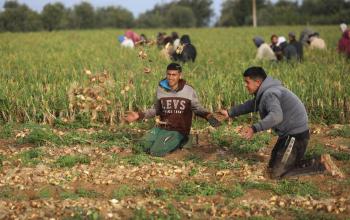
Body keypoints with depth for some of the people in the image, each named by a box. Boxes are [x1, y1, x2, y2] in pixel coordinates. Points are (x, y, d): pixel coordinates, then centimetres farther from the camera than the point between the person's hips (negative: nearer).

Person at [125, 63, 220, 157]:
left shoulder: (189, 90, -8)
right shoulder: (161, 89, 3)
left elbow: (197, 108, 4)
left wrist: (208, 116, -15)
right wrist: (139, 115, 6)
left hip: (178, 131, -5)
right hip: (162, 128, 5)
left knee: (156, 152, -19)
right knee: (145, 145, -13)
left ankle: (178, 142, 6)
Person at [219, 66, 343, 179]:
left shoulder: (270, 93, -23)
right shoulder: (264, 93, 10)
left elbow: (276, 116, -39)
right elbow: (251, 105, 26)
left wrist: (255, 128, -46)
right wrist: (230, 113, 24)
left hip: (296, 135, -11)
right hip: (289, 133, 11)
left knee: (277, 174, -9)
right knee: (272, 166, 20)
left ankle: (320, 165, -5)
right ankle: (313, 163, 15)